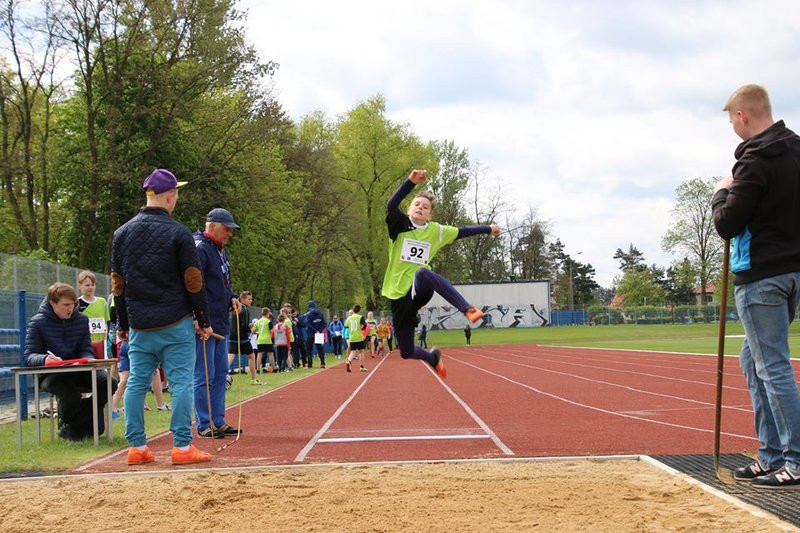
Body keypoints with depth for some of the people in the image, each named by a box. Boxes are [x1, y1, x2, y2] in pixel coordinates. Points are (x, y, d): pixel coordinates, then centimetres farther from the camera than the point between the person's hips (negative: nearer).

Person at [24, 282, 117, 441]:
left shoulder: (81, 319, 9)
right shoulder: (37, 322, -3)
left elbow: (86, 350, 9)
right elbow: (29, 355, -8)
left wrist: (88, 360, -16)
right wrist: (44, 359, -31)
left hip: (78, 370, 5)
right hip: (50, 373, -5)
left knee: (109, 382, -21)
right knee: (69, 392, -36)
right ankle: (68, 428, -2)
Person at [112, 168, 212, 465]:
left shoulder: (122, 233, 7)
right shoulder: (178, 233, -7)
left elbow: (118, 284, 10)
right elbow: (193, 282, -6)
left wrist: (123, 325, 17)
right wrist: (204, 321, 2)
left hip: (139, 326, 5)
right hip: (176, 324, -4)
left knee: (136, 383, 8)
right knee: (181, 382, -1)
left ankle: (137, 447, 9)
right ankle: (182, 447, -3)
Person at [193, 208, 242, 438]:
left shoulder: (221, 251, 17)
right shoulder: (199, 249, -14)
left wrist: (231, 298, 10)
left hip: (221, 325, 10)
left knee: (220, 373, 14)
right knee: (204, 376, -5)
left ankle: (218, 421, 21)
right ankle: (204, 425, 1)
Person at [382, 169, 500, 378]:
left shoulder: (436, 231, 9)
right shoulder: (400, 225, 0)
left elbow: (462, 232, 26)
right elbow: (391, 205, -21)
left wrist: (488, 229, 32)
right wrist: (411, 182, -33)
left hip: (419, 292, -1)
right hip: (399, 296, 1)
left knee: (422, 273, -40)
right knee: (406, 352, 7)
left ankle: (467, 309, -48)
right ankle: (433, 357, 44)